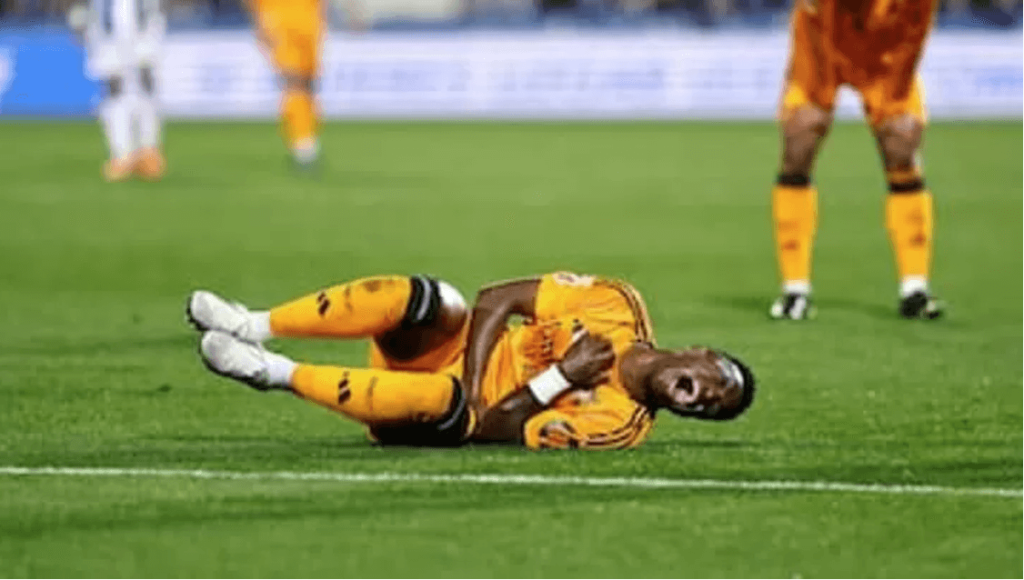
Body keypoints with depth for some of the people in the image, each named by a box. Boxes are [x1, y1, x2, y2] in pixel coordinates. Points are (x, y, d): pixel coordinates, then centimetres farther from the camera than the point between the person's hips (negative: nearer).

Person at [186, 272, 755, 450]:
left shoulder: (617, 424, -11)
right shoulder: (619, 307, -4)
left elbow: (496, 428, -15)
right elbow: (499, 299, -4)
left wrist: (561, 378, -21)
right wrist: (474, 380, -15)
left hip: (448, 407, -3)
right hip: (452, 345, 4)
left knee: (441, 400, -40)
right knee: (425, 298, -31)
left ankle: (278, 373, -32)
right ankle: (254, 327, -26)